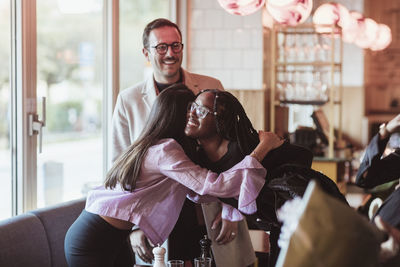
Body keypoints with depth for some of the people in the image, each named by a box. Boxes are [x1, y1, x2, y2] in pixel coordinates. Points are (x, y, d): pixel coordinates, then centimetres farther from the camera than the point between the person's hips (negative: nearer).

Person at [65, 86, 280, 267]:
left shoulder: (151, 147, 9)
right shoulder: (164, 151, -21)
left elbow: (198, 192, 11)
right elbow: (215, 186, -28)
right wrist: (263, 147, -22)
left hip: (111, 239, 9)